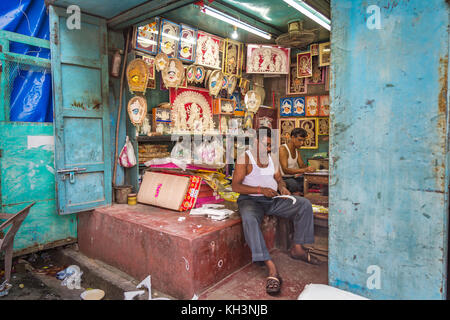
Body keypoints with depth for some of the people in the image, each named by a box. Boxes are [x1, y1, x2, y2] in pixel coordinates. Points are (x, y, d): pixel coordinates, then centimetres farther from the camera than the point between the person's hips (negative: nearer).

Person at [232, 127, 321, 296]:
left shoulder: (272, 157, 13)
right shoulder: (245, 158, -6)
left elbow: (278, 177, 22)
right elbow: (235, 186, -13)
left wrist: (282, 186, -3)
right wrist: (260, 190, -22)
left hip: (273, 199, 6)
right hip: (251, 199, -6)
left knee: (305, 205, -8)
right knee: (249, 219, -39)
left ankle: (297, 248, -1)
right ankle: (271, 268, -43)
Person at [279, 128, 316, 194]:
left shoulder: (296, 150, 12)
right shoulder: (283, 149, -15)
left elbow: (302, 165, 8)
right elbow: (285, 170, -25)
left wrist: (308, 168, -16)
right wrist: (304, 170, -35)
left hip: (293, 177, 8)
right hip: (283, 178, -8)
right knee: (293, 184, -36)